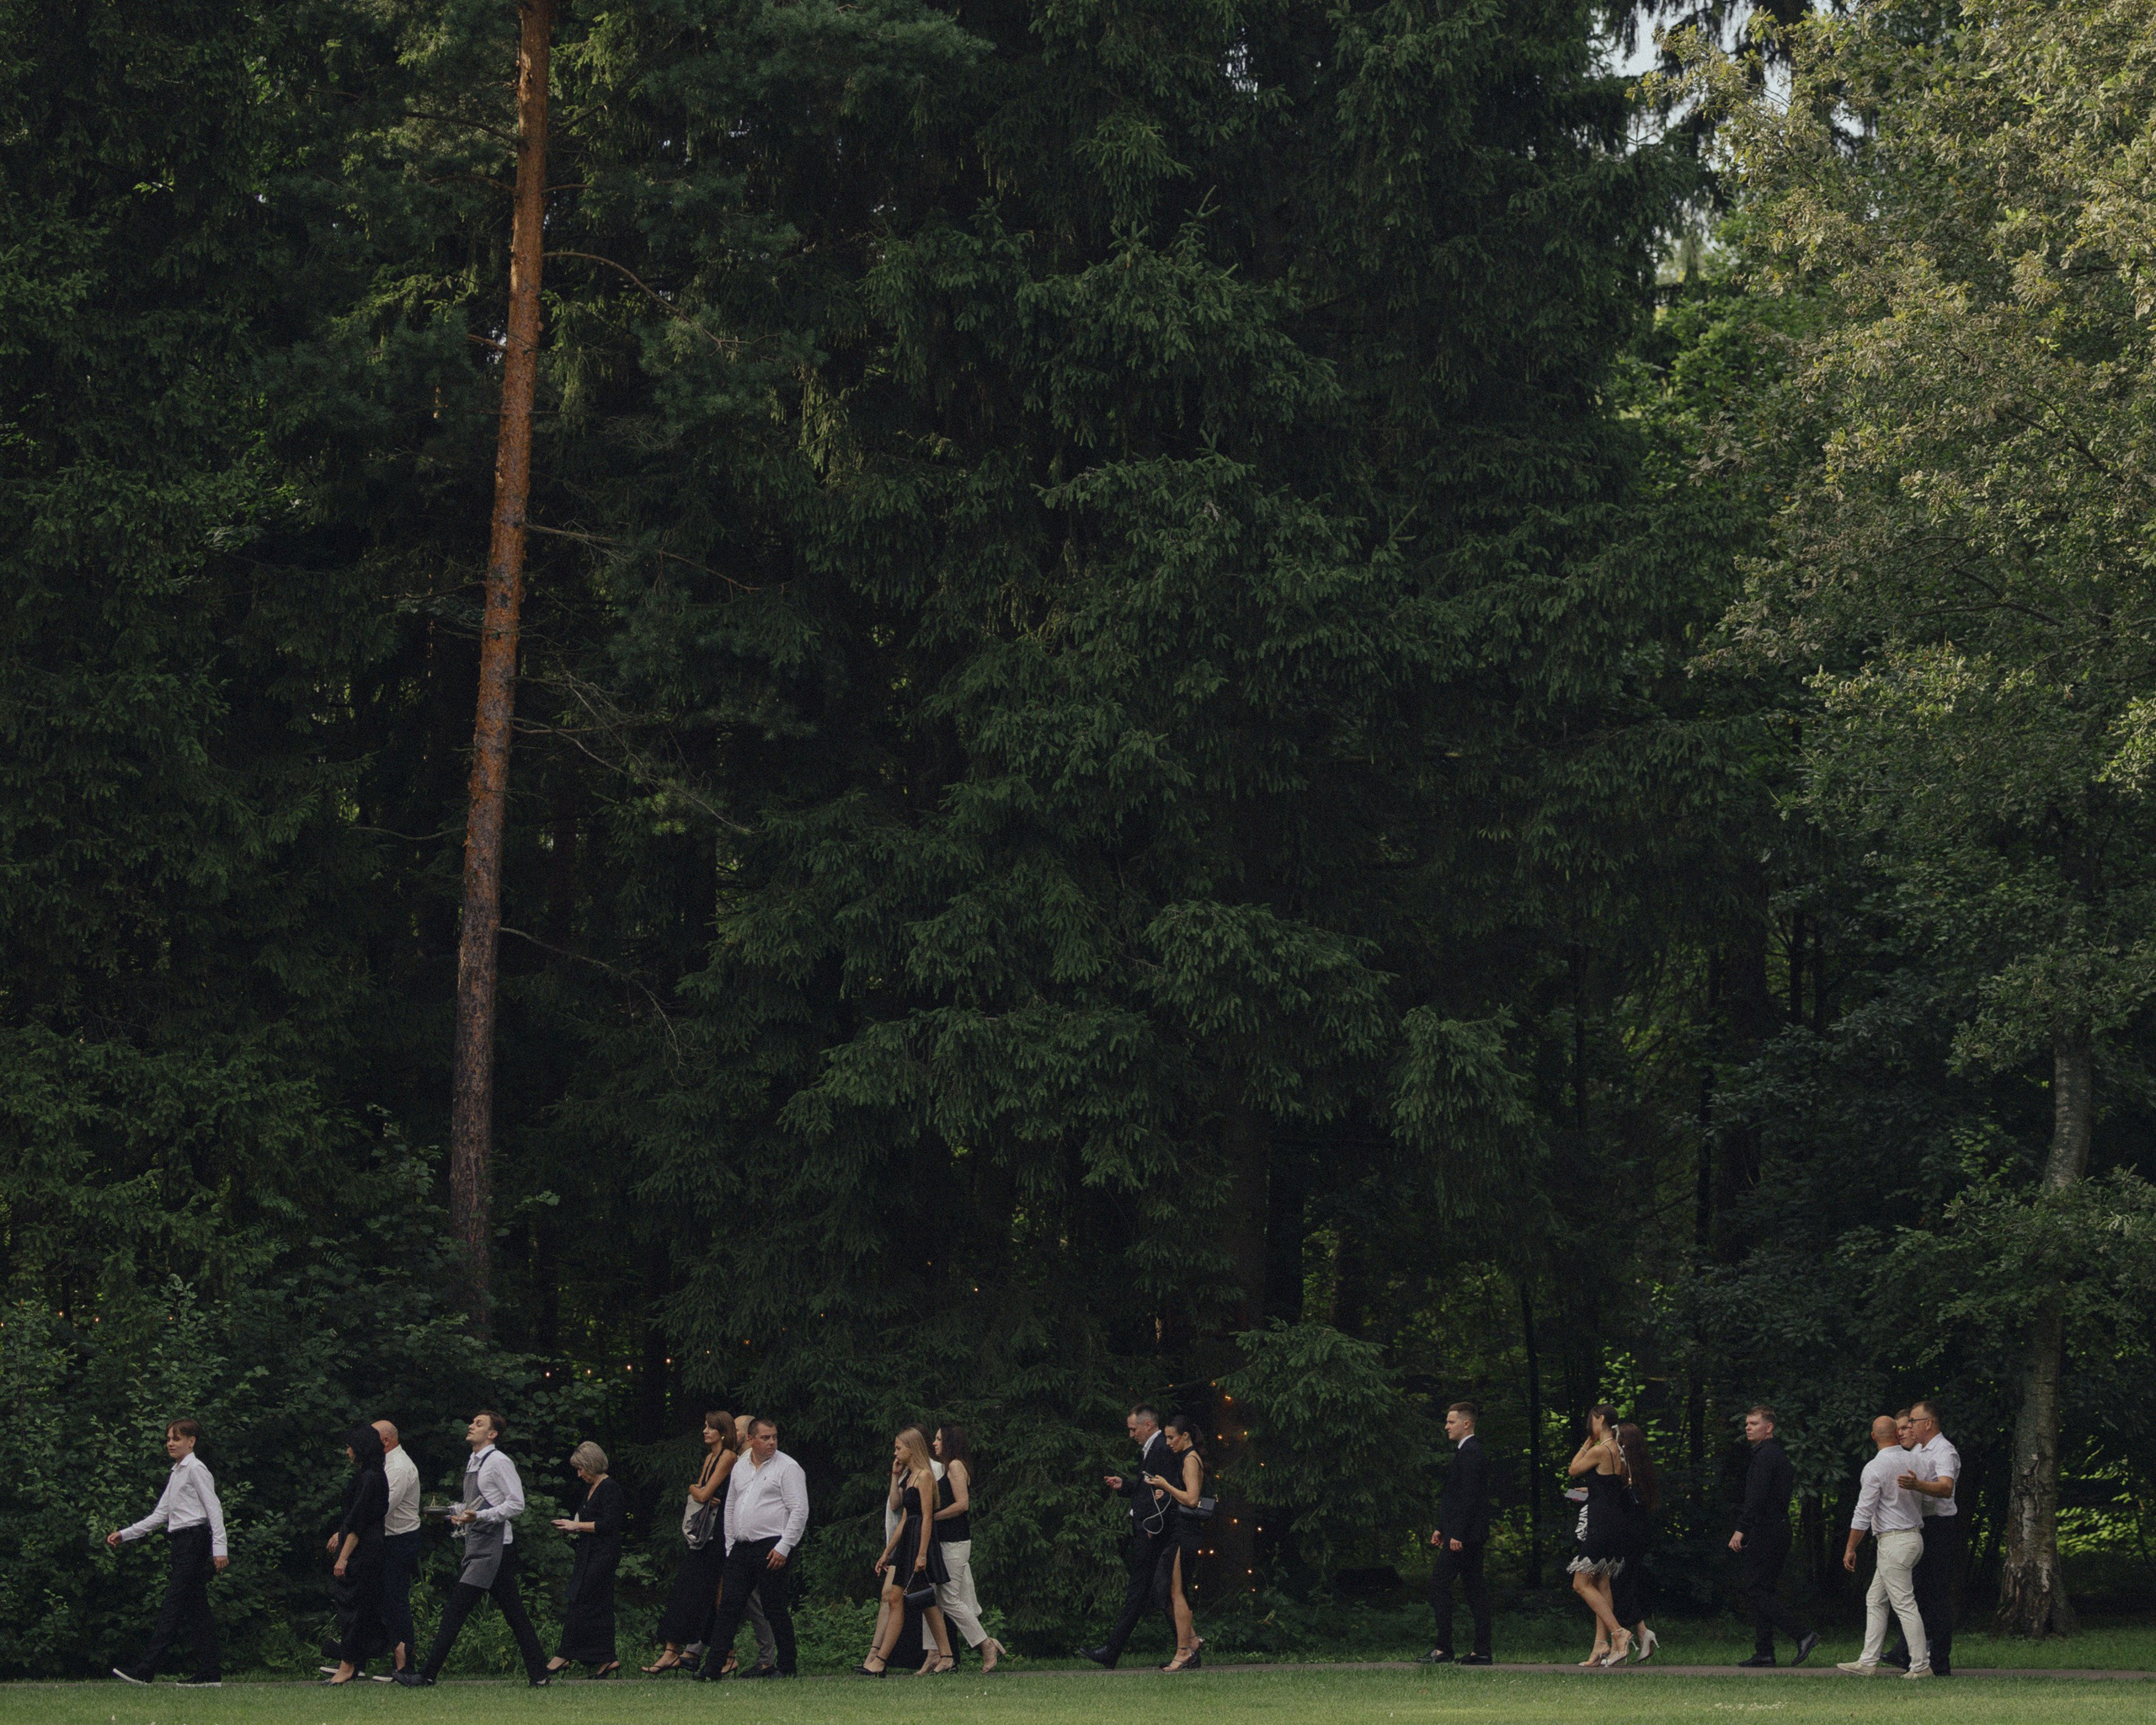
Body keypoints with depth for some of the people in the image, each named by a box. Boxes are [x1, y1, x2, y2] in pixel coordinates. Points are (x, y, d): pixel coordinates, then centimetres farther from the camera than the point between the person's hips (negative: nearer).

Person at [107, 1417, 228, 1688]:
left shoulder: (196, 1469, -5)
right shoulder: (175, 1474, 21)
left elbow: (214, 1509, -12)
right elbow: (160, 1515, 22)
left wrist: (219, 1548, -20)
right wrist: (124, 1535, 16)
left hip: (195, 1539, -9)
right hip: (181, 1543, 9)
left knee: (173, 1605, -12)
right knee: (197, 1608, 5)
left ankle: (144, 1670, -18)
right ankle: (210, 1675, 3)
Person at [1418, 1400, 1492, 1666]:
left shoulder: (1470, 1453, -14)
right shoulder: (1467, 1451, 18)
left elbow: (1468, 1497, -20)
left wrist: (1457, 1534, -22)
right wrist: (1441, 1528, 21)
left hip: (1464, 1535, -10)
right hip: (1472, 1536, 10)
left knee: (1439, 1582, -9)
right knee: (1474, 1587, 8)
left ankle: (1442, 1648, -9)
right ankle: (1482, 1651, 8)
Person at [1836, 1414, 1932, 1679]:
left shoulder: (1875, 1468, -12)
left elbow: (1863, 1513, -12)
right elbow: (1924, 1500, 14)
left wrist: (1851, 1548, -5)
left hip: (1893, 1541, -8)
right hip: (1915, 1535, 8)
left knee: (1904, 1603, -5)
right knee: (1875, 1600, 13)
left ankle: (1921, 1665, -6)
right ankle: (1868, 1662, 12)